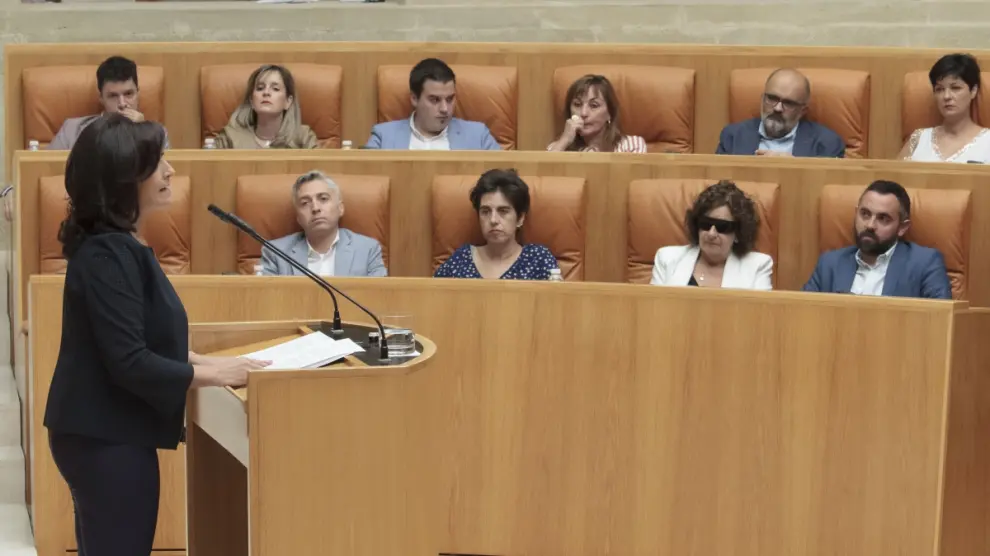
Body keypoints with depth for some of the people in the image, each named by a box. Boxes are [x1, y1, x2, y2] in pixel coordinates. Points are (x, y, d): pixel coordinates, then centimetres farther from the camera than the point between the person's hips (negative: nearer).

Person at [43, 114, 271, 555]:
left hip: (102, 433, 10)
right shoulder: (108, 253, -21)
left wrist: (203, 361, 9)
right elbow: (130, 364, -25)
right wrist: (213, 375, -17)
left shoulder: (113, 244, 11)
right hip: (107, 439, -10)